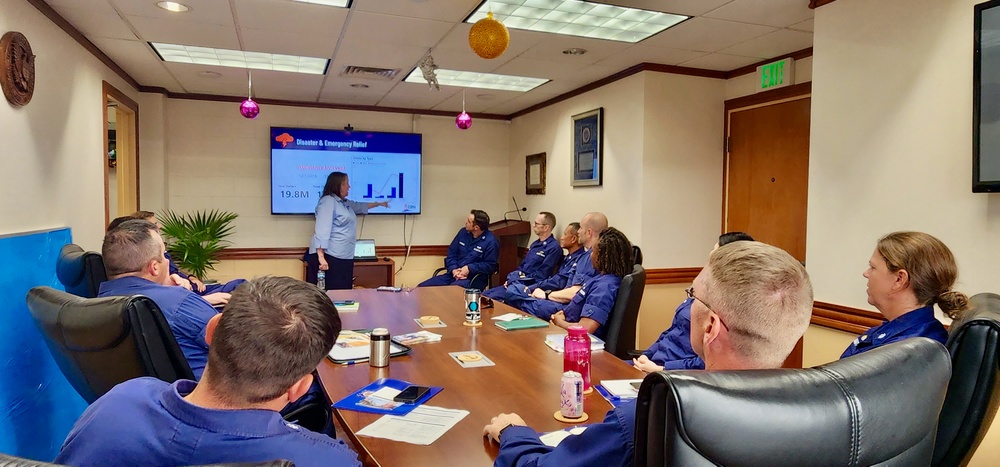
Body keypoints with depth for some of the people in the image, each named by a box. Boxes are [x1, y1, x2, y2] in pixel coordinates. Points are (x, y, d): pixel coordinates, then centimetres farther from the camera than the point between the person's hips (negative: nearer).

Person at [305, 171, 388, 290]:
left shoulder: (344, 203, 21)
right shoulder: (328, 201, -10)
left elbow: (359, 206, 43)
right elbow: (322, 230, -19)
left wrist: (379, 204, 51)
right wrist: (321, 257, -26)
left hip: (344, 257, 10)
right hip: (329, 257, -10)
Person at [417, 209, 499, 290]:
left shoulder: (490, 241, -10)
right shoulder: (463, 232, 10)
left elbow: (490, 265, -9)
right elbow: (451, 253, 14)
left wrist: (469, 268, -16)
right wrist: (453, 270, -4)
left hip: (473, 279, -7)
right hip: (454, 274, 7)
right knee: (421, 287, -8)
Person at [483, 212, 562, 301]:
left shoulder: (554, 247, -11)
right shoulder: (535, 244, 19)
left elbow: (540, 276, -16)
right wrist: (510, 279, 5)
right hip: (516, 283, 9)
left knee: (492, 297, -22)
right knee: (484, 295, -5)